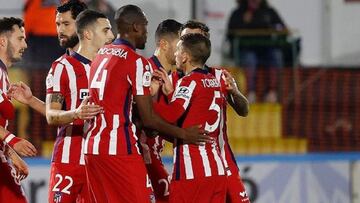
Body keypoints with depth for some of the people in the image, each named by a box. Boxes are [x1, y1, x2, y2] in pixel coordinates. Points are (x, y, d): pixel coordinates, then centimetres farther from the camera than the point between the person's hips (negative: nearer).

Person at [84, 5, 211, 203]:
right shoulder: (137, 62, -10)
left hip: (92, 147, 8)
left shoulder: (100, 55, 13)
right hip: (120, 150, -8)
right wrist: (184, 134, 1)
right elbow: (148, 119, -10)